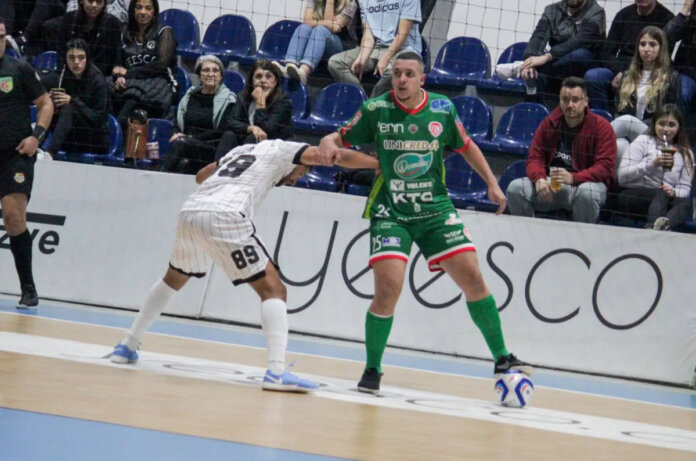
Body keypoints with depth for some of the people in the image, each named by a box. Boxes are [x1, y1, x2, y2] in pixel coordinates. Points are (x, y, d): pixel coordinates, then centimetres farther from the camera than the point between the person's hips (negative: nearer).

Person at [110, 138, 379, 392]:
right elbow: (338, 156, 8)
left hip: (189, 212, 7)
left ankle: (127, 346, 36)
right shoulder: (281, 149, 16)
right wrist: (380, 164, 16)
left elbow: (201, 176, 48)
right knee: (273, 290, -4)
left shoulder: (242, 150, 33)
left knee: (174, 279, 33)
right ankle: (276, 371, -21)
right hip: (224, 217, -7)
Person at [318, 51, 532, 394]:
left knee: (473, 279, -5)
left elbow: (466, 146, 16)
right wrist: (328, 144, -20)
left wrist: (491, 183, 13)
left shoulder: (443, 109, 0)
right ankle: (372, 370, 2)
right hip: (389, 212, -2)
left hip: (436, 208, 2)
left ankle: (501, 358, 10)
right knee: (387, 288, -17)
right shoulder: (375, 110, -5)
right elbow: (342, 137, 3)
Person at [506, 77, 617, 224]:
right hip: (551, 183, 4)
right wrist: (539, 179, -17)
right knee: (515, 188, -19)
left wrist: (573, 178, -27)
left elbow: (605, 166, -12)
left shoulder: (601, 126, -4)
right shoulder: (549, 123, 9)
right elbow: (535, 157, 7)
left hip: (586, 182, -4)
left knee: (587, 192, -40)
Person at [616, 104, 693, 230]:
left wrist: (674, 192, -13)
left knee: (686, 203, -32)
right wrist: (652, 164, -13)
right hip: (633, 196, -2)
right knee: (661, 195, -35)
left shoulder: (685, 153, 21)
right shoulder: (642, 142, 11)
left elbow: (685, 187, 13)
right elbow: (622, 177, 0)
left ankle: (665, 225, -66)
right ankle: (656, 226, -66)